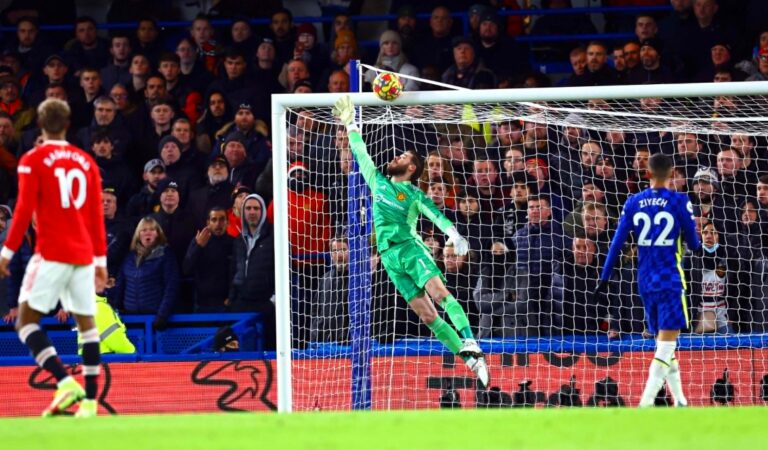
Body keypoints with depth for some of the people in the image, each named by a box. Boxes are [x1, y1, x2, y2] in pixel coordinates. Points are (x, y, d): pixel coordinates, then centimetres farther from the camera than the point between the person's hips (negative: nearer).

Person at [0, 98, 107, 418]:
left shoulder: (33, 160, -3)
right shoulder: (86, 162, 11)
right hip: (84, 255, 5)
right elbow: (97, 214, 12)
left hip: (51, 253, -5)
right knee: (86, 323, 9)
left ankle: (65, 382, -20)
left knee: (26, 320, -2)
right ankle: (90, 399, 4)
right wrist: (101, 260, 17)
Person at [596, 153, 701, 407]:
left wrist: (604, 279, 8)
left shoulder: (633, 203, 3)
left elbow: (617, 243, 2)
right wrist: (696, 244, 23)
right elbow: (694, 244, -1)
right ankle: (647, 401, -23)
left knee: (664, 342, 16)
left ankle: (680, 400, 21)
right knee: (667, 343, -8)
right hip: (671, 281, -5)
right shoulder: (680, 202, -6)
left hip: (645, 281, 5)